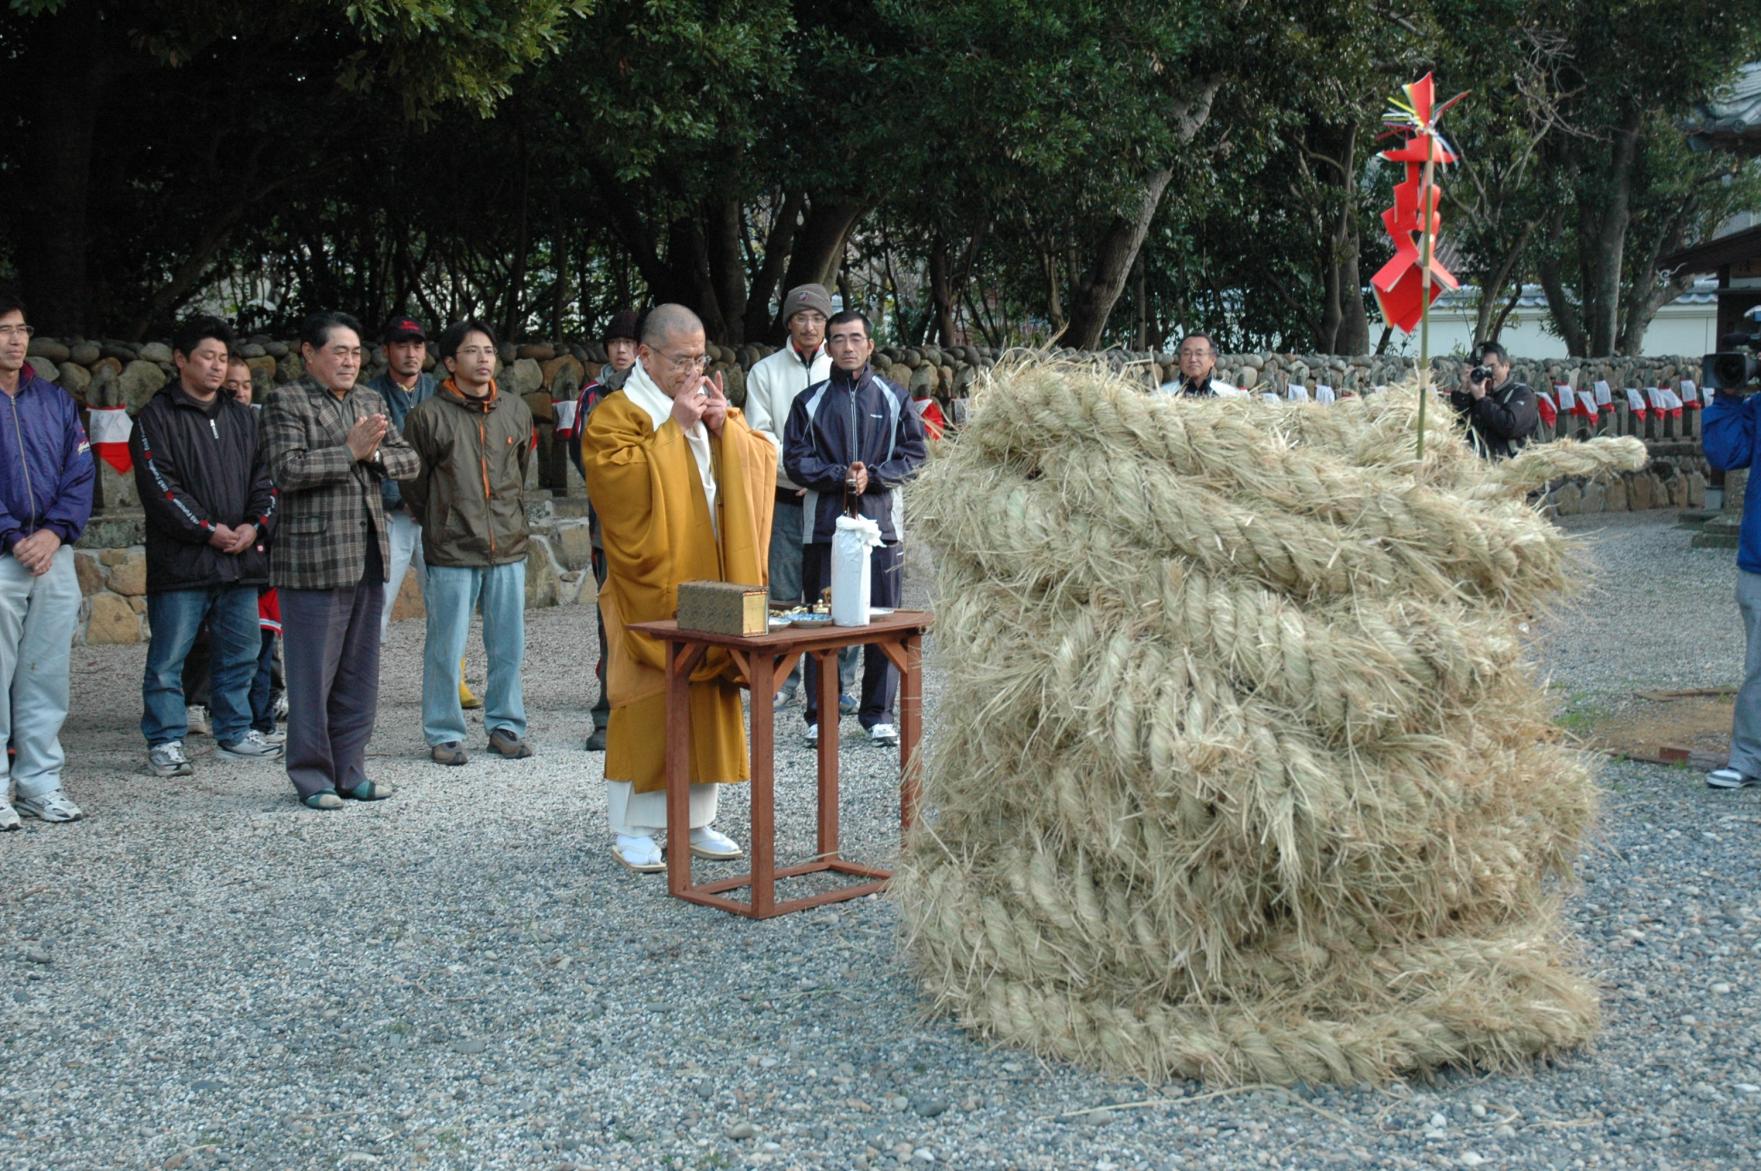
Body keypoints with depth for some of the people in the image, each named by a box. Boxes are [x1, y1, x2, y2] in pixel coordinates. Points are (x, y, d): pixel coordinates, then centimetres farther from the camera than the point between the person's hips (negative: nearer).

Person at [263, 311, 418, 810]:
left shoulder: (371, 402, 16)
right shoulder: (286, 402, -4)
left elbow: (409, 460, 10)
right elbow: (288, 471, -16)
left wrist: (375, 454, -9)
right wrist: (349, 450, -17)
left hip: (367, 558, 7)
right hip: (313, 558, -7)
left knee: (360, 673, 11)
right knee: (313, 675, -1)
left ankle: (349, 772, 20)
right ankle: (313, 778, 9)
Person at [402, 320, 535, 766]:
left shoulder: (516, 410, 7)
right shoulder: (429, 416, -6)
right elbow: (412, 480, 4)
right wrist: (438, 522, 11)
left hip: (508, 547, 4)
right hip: (451, 552, -4)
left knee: (509, 645, 8)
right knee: (446, 648, 1)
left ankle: (506, 726, 21)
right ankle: (445, 734, 12)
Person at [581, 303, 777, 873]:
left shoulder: (713, 407, 17)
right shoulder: (616, 415, -4)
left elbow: (763, 460, 10)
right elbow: (622, 478, -20)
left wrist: (724, 427, -7)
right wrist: (674, 426, -17)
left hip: (713, 584, 6)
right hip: (651, 590, -6)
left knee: (711, 698, 8)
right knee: (648, 703, -5)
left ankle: (698, 820, 17)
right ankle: (631, 830, 4)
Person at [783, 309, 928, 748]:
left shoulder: (894, 399, 10)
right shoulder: (810, 402, 9)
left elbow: (914, 454, 6)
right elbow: (796, 460, 2)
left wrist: (872, 476, -9)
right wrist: (840, 476, -12)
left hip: (881, 522, 0)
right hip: (825, 522, 0)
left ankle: (878, 714, 10)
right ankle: (820, 715, 7)